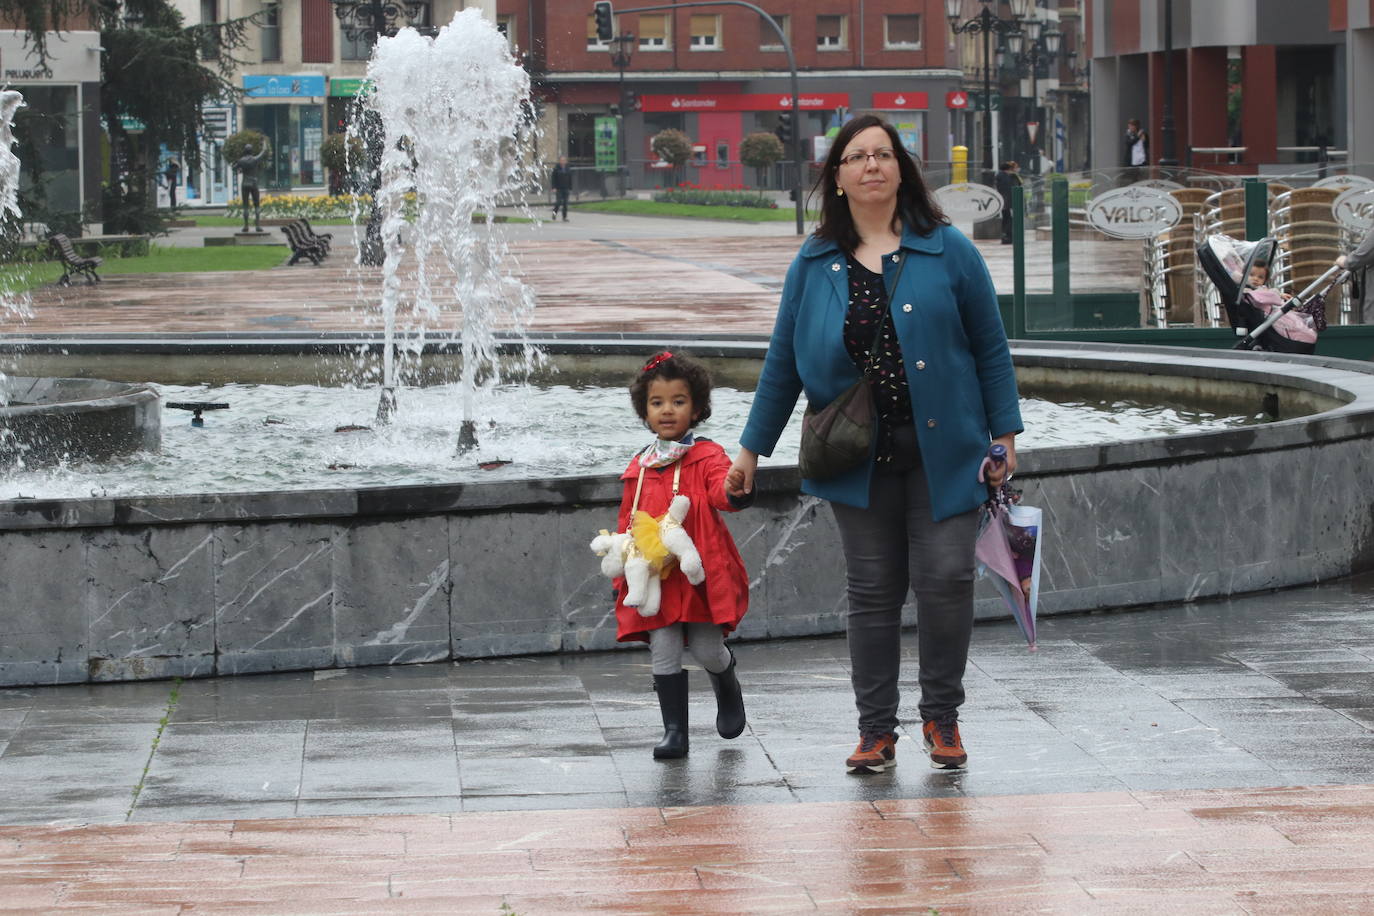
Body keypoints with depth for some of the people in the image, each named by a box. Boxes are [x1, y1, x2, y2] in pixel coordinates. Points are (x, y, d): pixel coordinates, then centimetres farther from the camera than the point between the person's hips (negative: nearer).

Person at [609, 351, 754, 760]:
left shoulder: (706, 457, -2)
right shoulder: (639, 467, 10)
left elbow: (721, 488, -20)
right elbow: (627, 523, 17)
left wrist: (735, 492, -45)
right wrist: (621, 576, 15)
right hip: (653, 575, 3)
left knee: (707, 650, 0)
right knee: (664, 653, -1)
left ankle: (727, 687, 35)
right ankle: (674, 732, 7)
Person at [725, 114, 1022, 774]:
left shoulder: (947, 251, 2)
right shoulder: (814, 265, 6)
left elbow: (990, 346, 5)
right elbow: (782, 363, 12)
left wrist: (1004, 434, 2)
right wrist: (752, 447, 13)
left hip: (942, 449, -1)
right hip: (858, 458, 1)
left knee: (945, 577, -7)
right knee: (872, 591, 4)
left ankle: (941, 717, 11)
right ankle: (876, 730, 12)